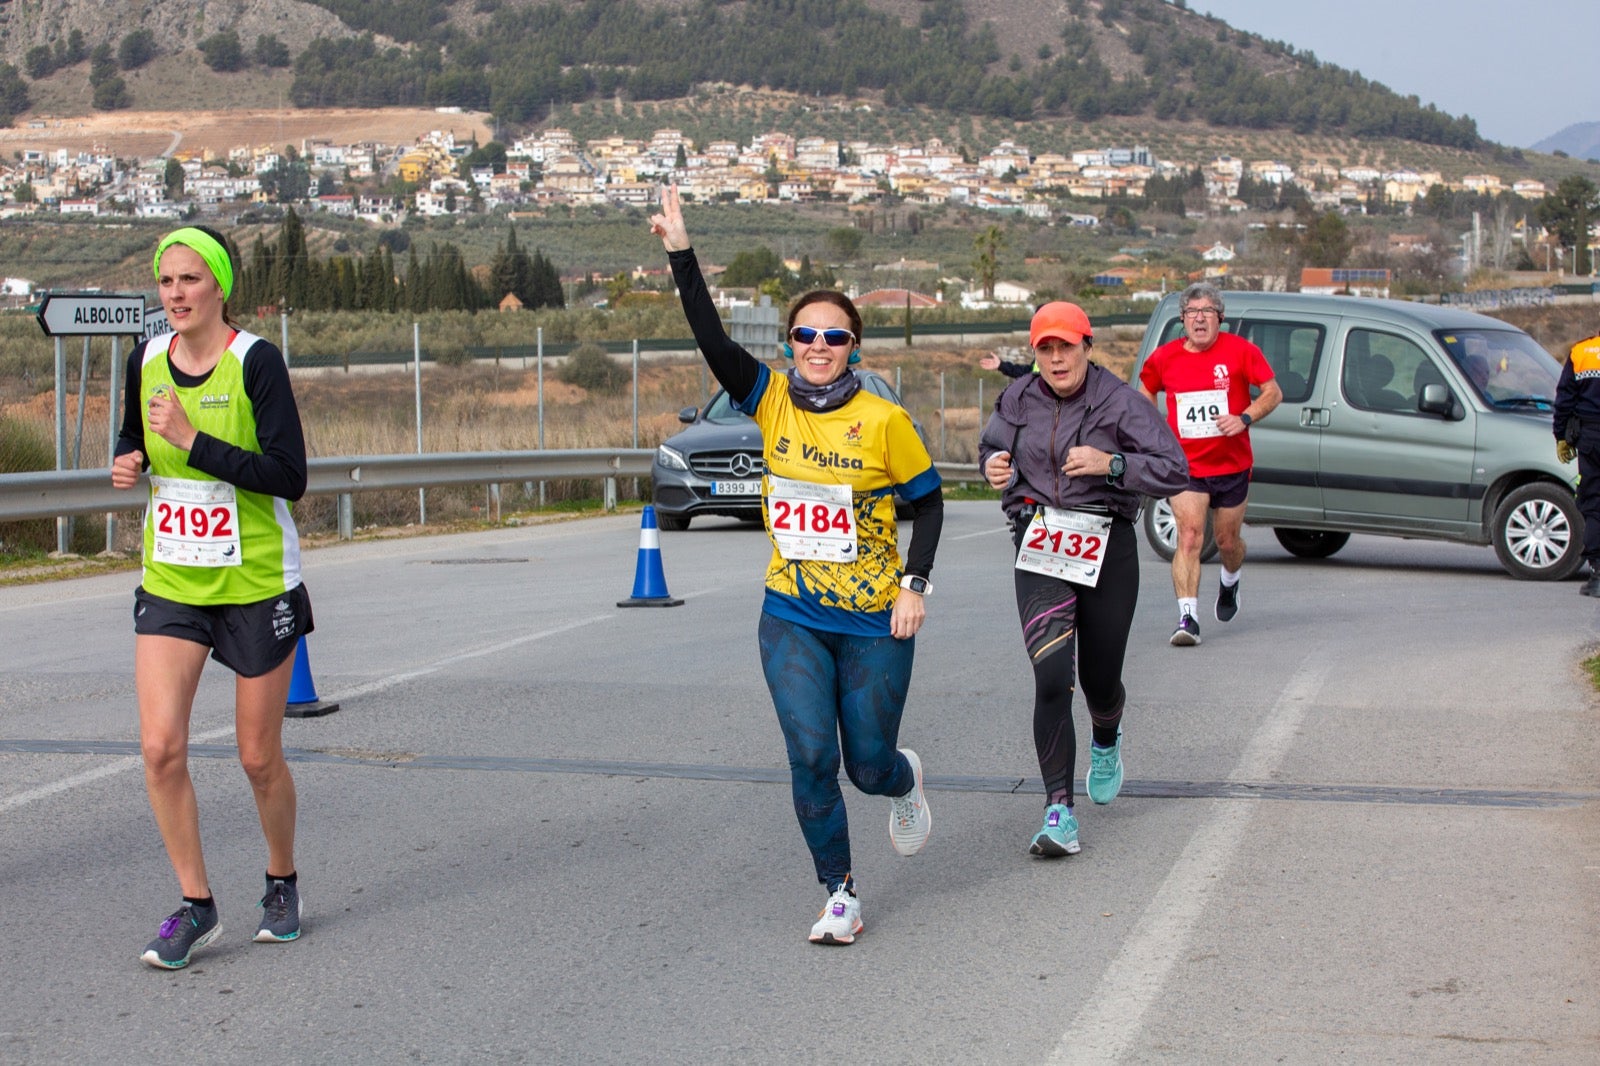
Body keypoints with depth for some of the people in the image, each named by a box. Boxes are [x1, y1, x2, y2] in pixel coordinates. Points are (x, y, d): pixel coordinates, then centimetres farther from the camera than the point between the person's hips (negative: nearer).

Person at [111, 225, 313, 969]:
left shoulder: (255, 361, -14)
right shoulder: (146, 359, 2)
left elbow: (290, 476, -20)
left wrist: (192, 441, -25)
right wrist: (127, 462, -2)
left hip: (257, 584, -4)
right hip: (170, 583, 4)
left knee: (259, 758, 6)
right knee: (160, 747, -10)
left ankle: (282, 884, 32)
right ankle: (195, 906, 5)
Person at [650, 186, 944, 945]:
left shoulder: (884, 421, -9)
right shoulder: (772, 403, -2)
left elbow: (928, 500, 0)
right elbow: (713, 341, -12)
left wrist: (914, 586, -7)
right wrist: (681, 255, -20)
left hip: (874, 622, -2)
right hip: (792, 618, 2)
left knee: (868, 765, 7)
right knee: (811, 755, -9)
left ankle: (904, 781, 46)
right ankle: (839, 895, 7)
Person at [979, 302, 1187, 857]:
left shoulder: (1118, 401, -7)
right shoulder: (1019, 399, 3)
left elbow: (1175, 469, -9)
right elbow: (992, 445, 21)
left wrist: (1111, 464, -22)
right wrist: (992, 465, -3)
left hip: (1107, 548, -1)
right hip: (1038, 550, 1)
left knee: (1101, 680, 12)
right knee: (1051, 678, -15)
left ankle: (1106, 741, 51)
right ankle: (1059, 812, -14)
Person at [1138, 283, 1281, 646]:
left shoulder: (1240, 351, -6)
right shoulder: (1165, 357, -1)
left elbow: (1273, 392, -2)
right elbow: (1146, 392, 18)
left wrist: (1244, 419, -18)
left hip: (1232, 465, 0)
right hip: (1186, 466, 0)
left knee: (1228, 541, 13)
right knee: (1189, 538, -17)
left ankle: (1230, 583, 48)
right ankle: (1188, 618, -22)